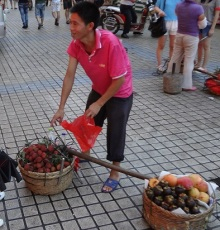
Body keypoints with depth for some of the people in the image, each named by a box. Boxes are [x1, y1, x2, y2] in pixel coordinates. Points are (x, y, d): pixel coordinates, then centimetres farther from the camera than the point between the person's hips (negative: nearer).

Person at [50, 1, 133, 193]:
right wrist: (61, 108, -12)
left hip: (120, 94, -6)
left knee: (115, 132, 2)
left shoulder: (111, 43, -37)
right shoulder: (76, 44, -18)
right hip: (98, 89, 6)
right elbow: (70, 75, -12)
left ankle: (115, 173, 22)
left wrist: (99, 104, -21)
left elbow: (119, 80, -29)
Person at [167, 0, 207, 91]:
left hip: (179, 35, 6)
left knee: (175, 58, 14)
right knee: (189, 61, 2)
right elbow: (202, 25, -9)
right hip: (192, 37, -5)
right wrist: (203, 17, 8)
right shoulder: (198, 8, -18)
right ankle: (186, 85, 7)